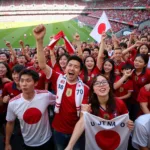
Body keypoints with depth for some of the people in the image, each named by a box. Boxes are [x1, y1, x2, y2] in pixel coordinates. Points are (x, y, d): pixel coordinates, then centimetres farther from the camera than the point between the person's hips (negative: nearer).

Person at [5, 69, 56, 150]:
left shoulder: (45, 95, -22)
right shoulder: (13, 103, -18)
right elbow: (10, 123, -2)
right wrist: (7, 143, 6)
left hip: (46, 140, 0)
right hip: (28, 143, 1)